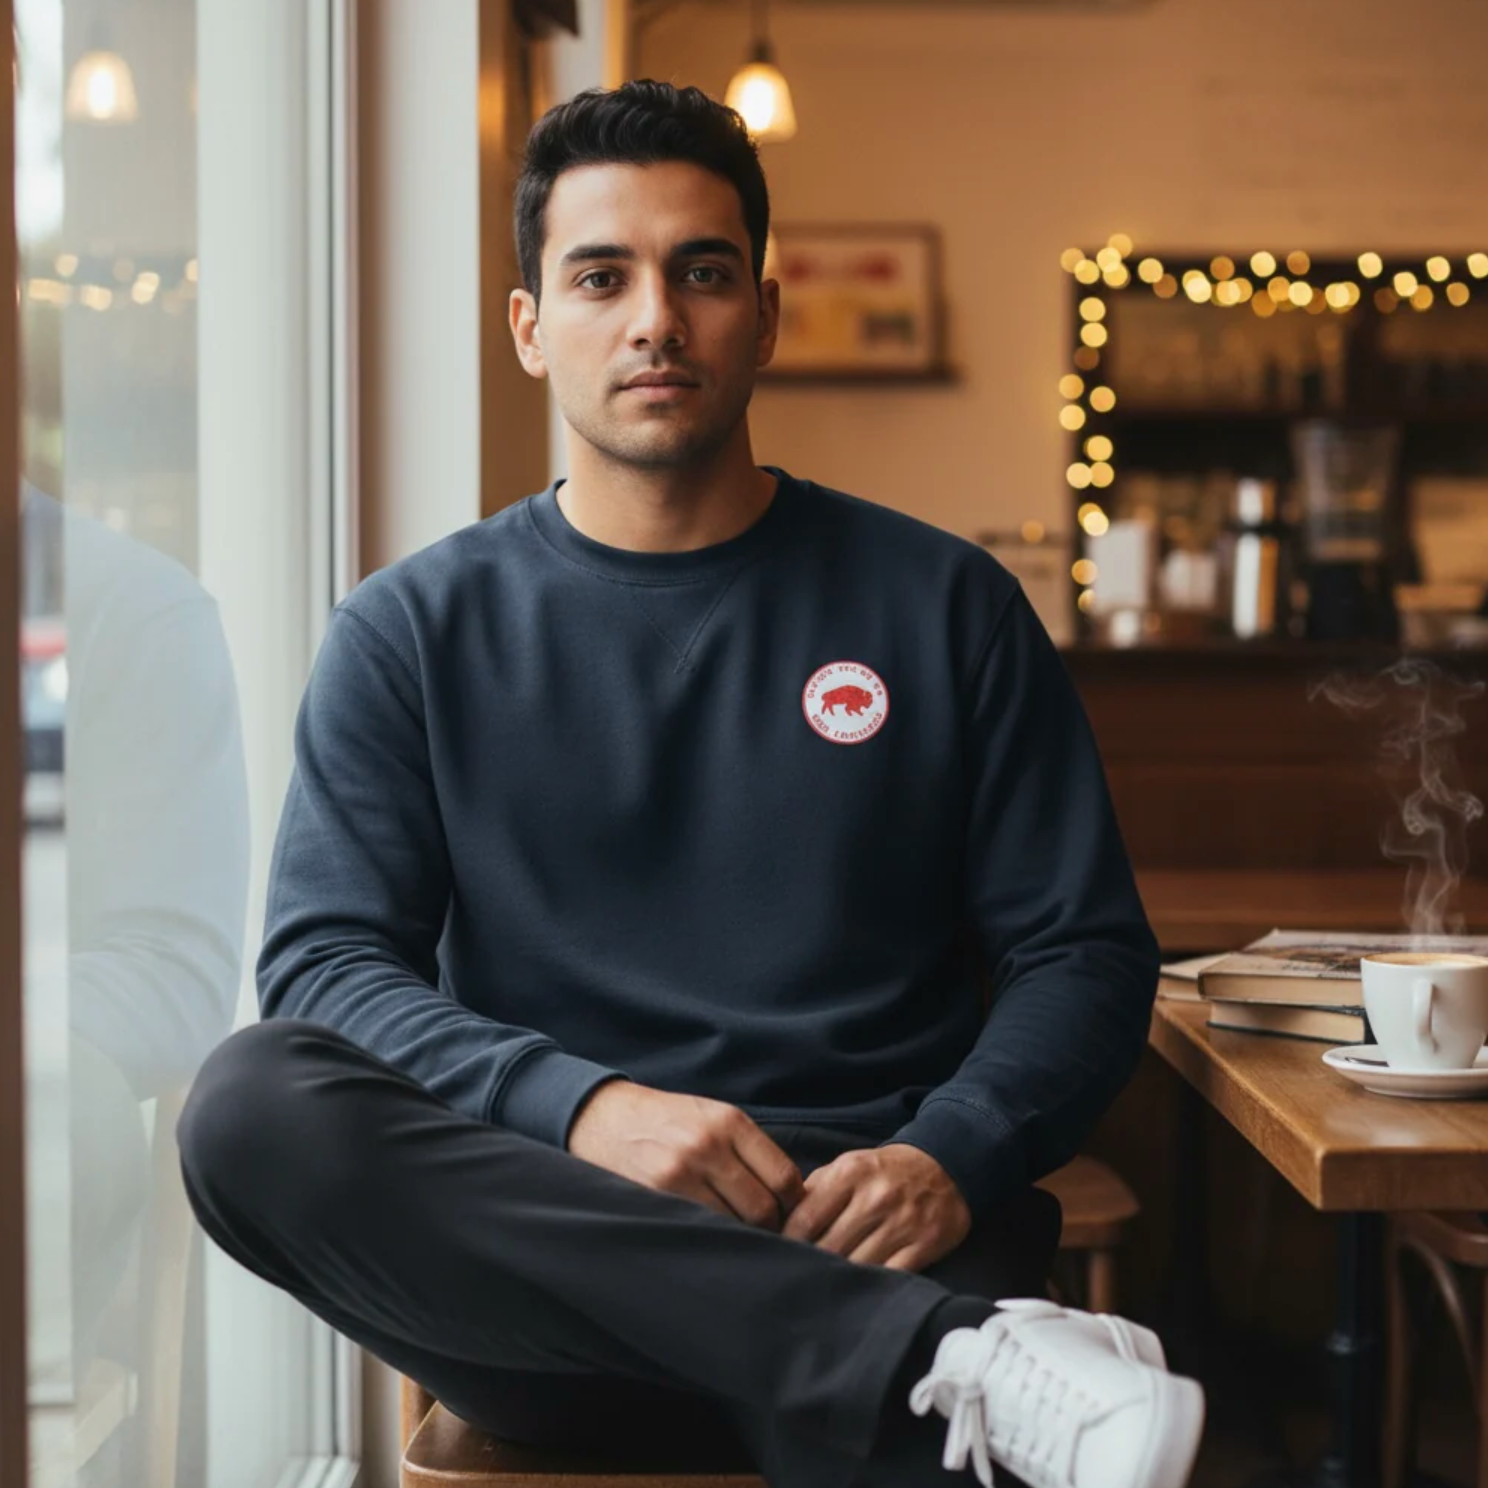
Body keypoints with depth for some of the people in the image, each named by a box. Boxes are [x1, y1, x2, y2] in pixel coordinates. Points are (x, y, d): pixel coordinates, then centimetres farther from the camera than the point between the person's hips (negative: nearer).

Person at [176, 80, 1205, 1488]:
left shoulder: (943, 606, 12)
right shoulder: (414, 632, 12)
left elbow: (1087, 952, 9)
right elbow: (323, 959, 1)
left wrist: (950, 1159, -12)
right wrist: (580, 1106, -19)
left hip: (862, 1223, -4)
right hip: (537, 1242, 4)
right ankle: (942, 1360, -36)